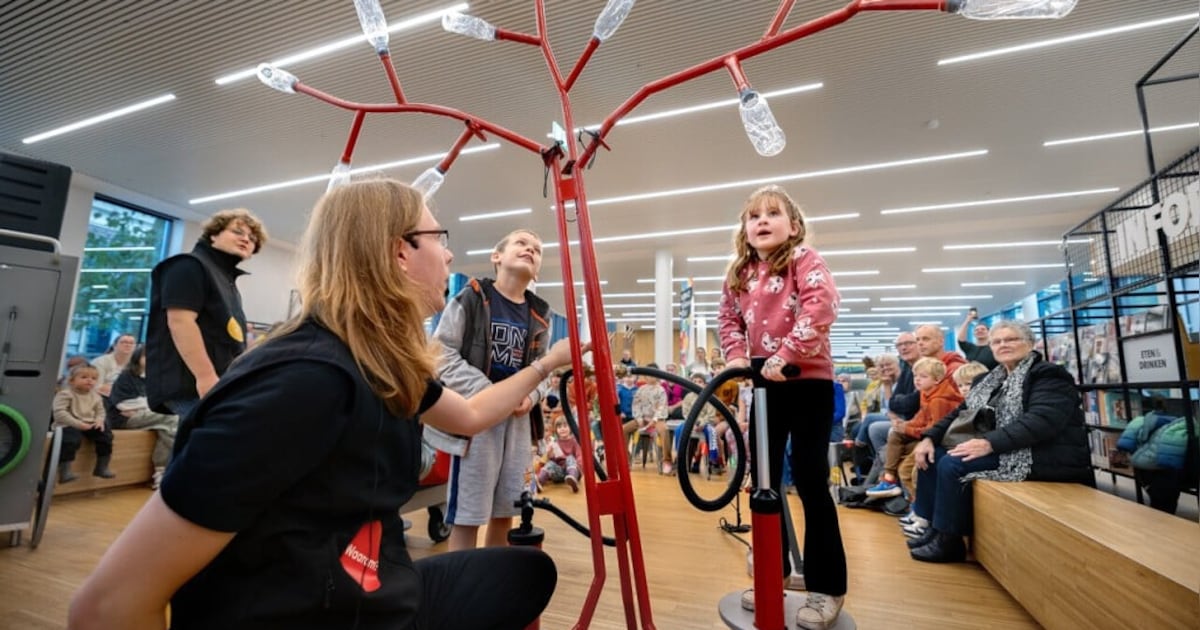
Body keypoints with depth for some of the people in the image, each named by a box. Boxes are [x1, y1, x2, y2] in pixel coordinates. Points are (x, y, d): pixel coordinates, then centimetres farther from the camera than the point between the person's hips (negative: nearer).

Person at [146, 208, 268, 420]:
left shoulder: (227, 278, 24)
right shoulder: (190, 266, -4)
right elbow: (180, 322, -18)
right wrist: (206, 376, -25)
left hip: (222, 384, 10)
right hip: (189, 383, -10)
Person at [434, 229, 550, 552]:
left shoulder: (540, 315, 8)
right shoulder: (471, 297, -6)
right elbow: (442, 354, -9)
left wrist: (531, 396, -5)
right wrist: (486, 392, -17)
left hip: (518, 418, 5)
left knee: (505, 512, 15)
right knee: (467, 514, 3)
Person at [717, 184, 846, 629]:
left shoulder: (805, 259, -6)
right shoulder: (739, 273, 11)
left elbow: (821, 306, -20)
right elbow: (728, 318, 15)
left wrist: (786, 354, -26)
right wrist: (736, 356, -3)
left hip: (809, 380, -6)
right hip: (766, 386, 6)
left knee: (810, 480, -2)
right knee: (764, 481, 11)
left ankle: (827, 589, 16)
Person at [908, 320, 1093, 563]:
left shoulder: (1049, 375, -9)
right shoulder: (989, 380, 16)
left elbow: (1042, 421, -25)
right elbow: (961, 413, 14)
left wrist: (989, 443, -34)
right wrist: (930, 437, -3)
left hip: (1042, 456, -9)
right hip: (1002, 452, 9)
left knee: (952, 463, -25)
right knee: (933, 456, -1)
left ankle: (949, 541, -10)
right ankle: (934, 527, 5)